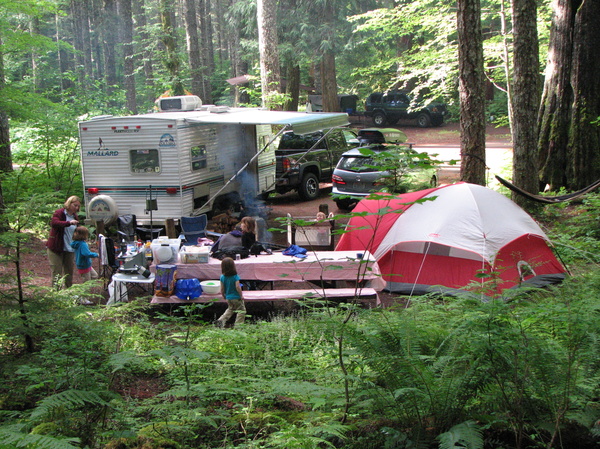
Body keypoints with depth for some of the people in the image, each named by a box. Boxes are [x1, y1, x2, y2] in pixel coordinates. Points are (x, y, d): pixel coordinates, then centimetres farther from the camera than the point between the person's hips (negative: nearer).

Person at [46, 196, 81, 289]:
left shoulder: (75, 217, 11)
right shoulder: (59, 213, -9)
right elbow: (54, 223, -30)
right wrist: (69, 223, -44)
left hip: (70, 249, 6)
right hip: (56, 249, -6)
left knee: (69, 273, 12)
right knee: (57, 273, -4)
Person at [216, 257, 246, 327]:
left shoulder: (222, 277, -5)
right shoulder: (235, 276, -18)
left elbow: (222, 288, 0)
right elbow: (237, 286, -23)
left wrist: (223, 295, 16)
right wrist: (241, 295, -12)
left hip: (228, 298, 6)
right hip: (236, 297, -6)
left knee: (230, 309, 27)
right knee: (241, 311, 9)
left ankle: (221, 320, 13)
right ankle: (238, 324, 6)